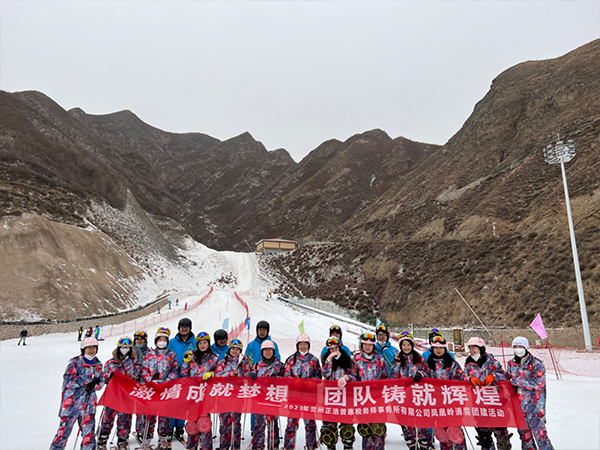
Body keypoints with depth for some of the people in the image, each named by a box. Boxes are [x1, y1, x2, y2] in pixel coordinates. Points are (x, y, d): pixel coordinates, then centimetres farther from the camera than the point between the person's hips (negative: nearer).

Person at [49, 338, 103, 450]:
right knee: (65, 428, 2)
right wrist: (86, 378, -22)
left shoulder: (98, 364, 9)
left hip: (89, 401, 4)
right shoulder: (75, 362, -6)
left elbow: (101, 381, 13)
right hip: (72, 401, -4)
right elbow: (68, 381, -14)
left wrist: (94, 385, -9)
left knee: (88, 428, 6)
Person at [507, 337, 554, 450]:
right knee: (523, 431, 13)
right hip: (519, 404, 5)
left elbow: (537, 383, -18)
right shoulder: (511, 364, 9)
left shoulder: (536, 364, -7)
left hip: (535, 404, -5)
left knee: (538, 430, -8)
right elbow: (508, 379, 22)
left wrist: (516, 381, -16)